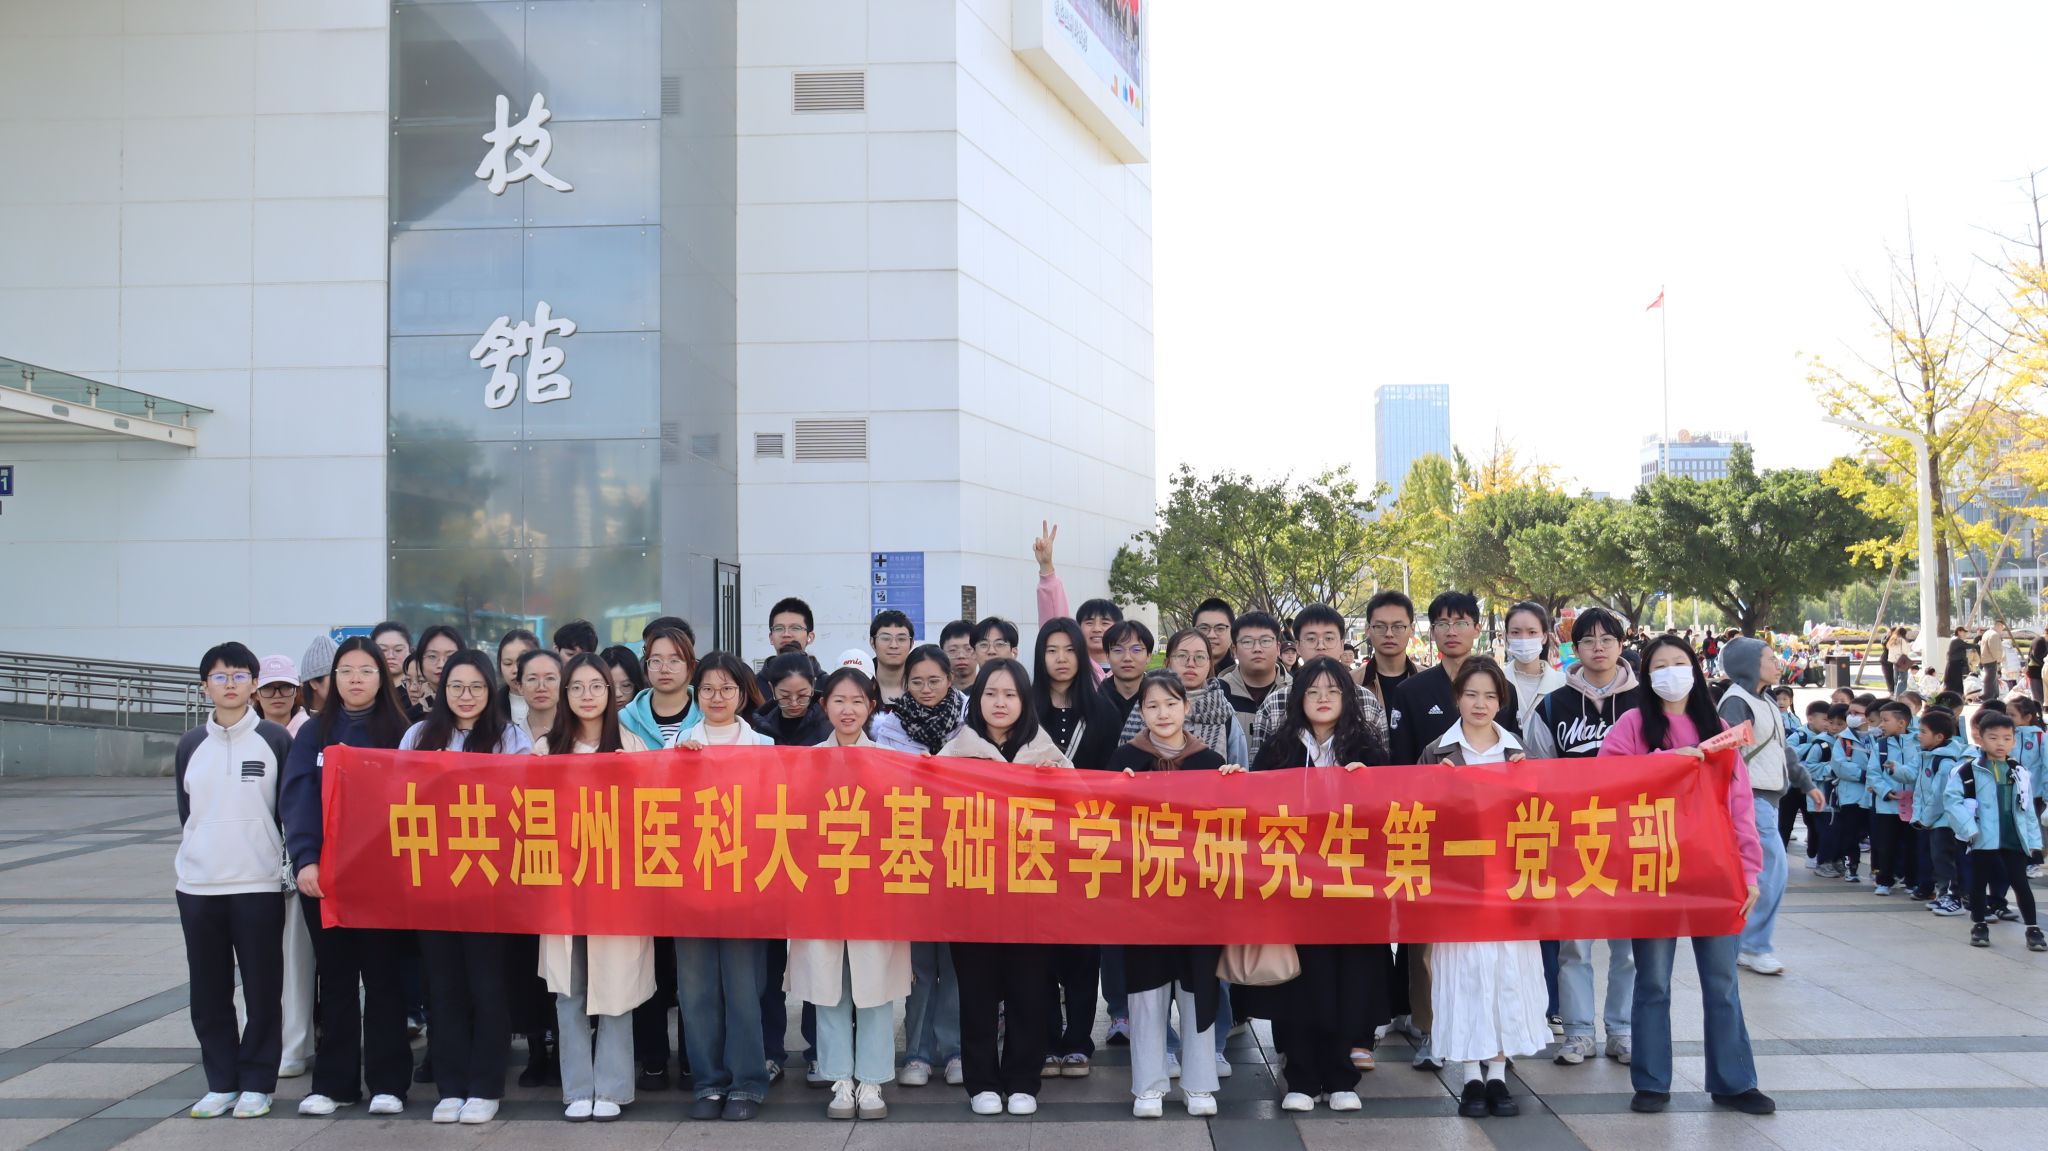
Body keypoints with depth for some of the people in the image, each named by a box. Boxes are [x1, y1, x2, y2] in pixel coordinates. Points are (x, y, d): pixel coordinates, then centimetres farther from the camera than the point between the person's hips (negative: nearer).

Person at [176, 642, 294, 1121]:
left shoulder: (275, 740, -1)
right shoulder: (190, 746, 8)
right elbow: (185, 813, 15)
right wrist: (199, 857, 11)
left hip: (259, 884, -3)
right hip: (198, 887, 3)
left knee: (262, 989, 2)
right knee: (209, 992, 8)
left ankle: (257, 1082, 14)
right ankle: (221, 1082, 19)